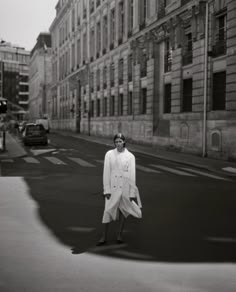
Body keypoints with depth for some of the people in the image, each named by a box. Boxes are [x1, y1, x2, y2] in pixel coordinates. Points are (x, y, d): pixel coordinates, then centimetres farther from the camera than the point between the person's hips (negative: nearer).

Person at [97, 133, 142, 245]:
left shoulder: (130, 156, -1)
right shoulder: (109, 154, 0)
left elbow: (132, 175, -1)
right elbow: (106, 172, -1)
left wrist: (132, 192, -2)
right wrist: (106, 189, -5)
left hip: (125, 187, 0)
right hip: (113, 186, 0)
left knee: (123, 210, 9)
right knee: (108, 210, -4)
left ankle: (119, 234, 24)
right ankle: (104, 237, 4)